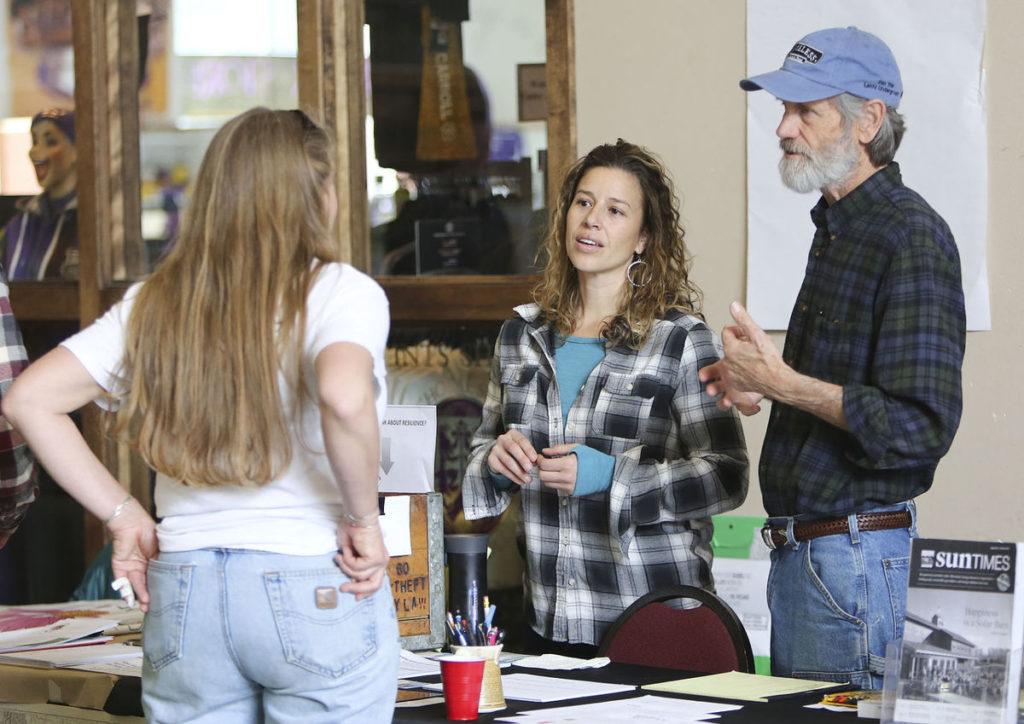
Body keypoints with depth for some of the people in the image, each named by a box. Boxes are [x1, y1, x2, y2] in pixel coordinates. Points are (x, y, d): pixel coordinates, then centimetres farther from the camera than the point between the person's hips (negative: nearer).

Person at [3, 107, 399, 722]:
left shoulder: (154, 304, 8)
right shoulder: (341, 291, -7)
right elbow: (345, 398, -28)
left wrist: (123, 514, 5)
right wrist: (364, 519, -13)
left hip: (182, 588, 5)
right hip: (316, 593, -4)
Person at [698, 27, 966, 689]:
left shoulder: (910, 238, -16)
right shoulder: (836, 228, 16)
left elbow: (921, 426, -23)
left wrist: (783, 382, -21)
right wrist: (765, 391, 11)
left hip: (854, 556, -10)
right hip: (798, 552, 10)